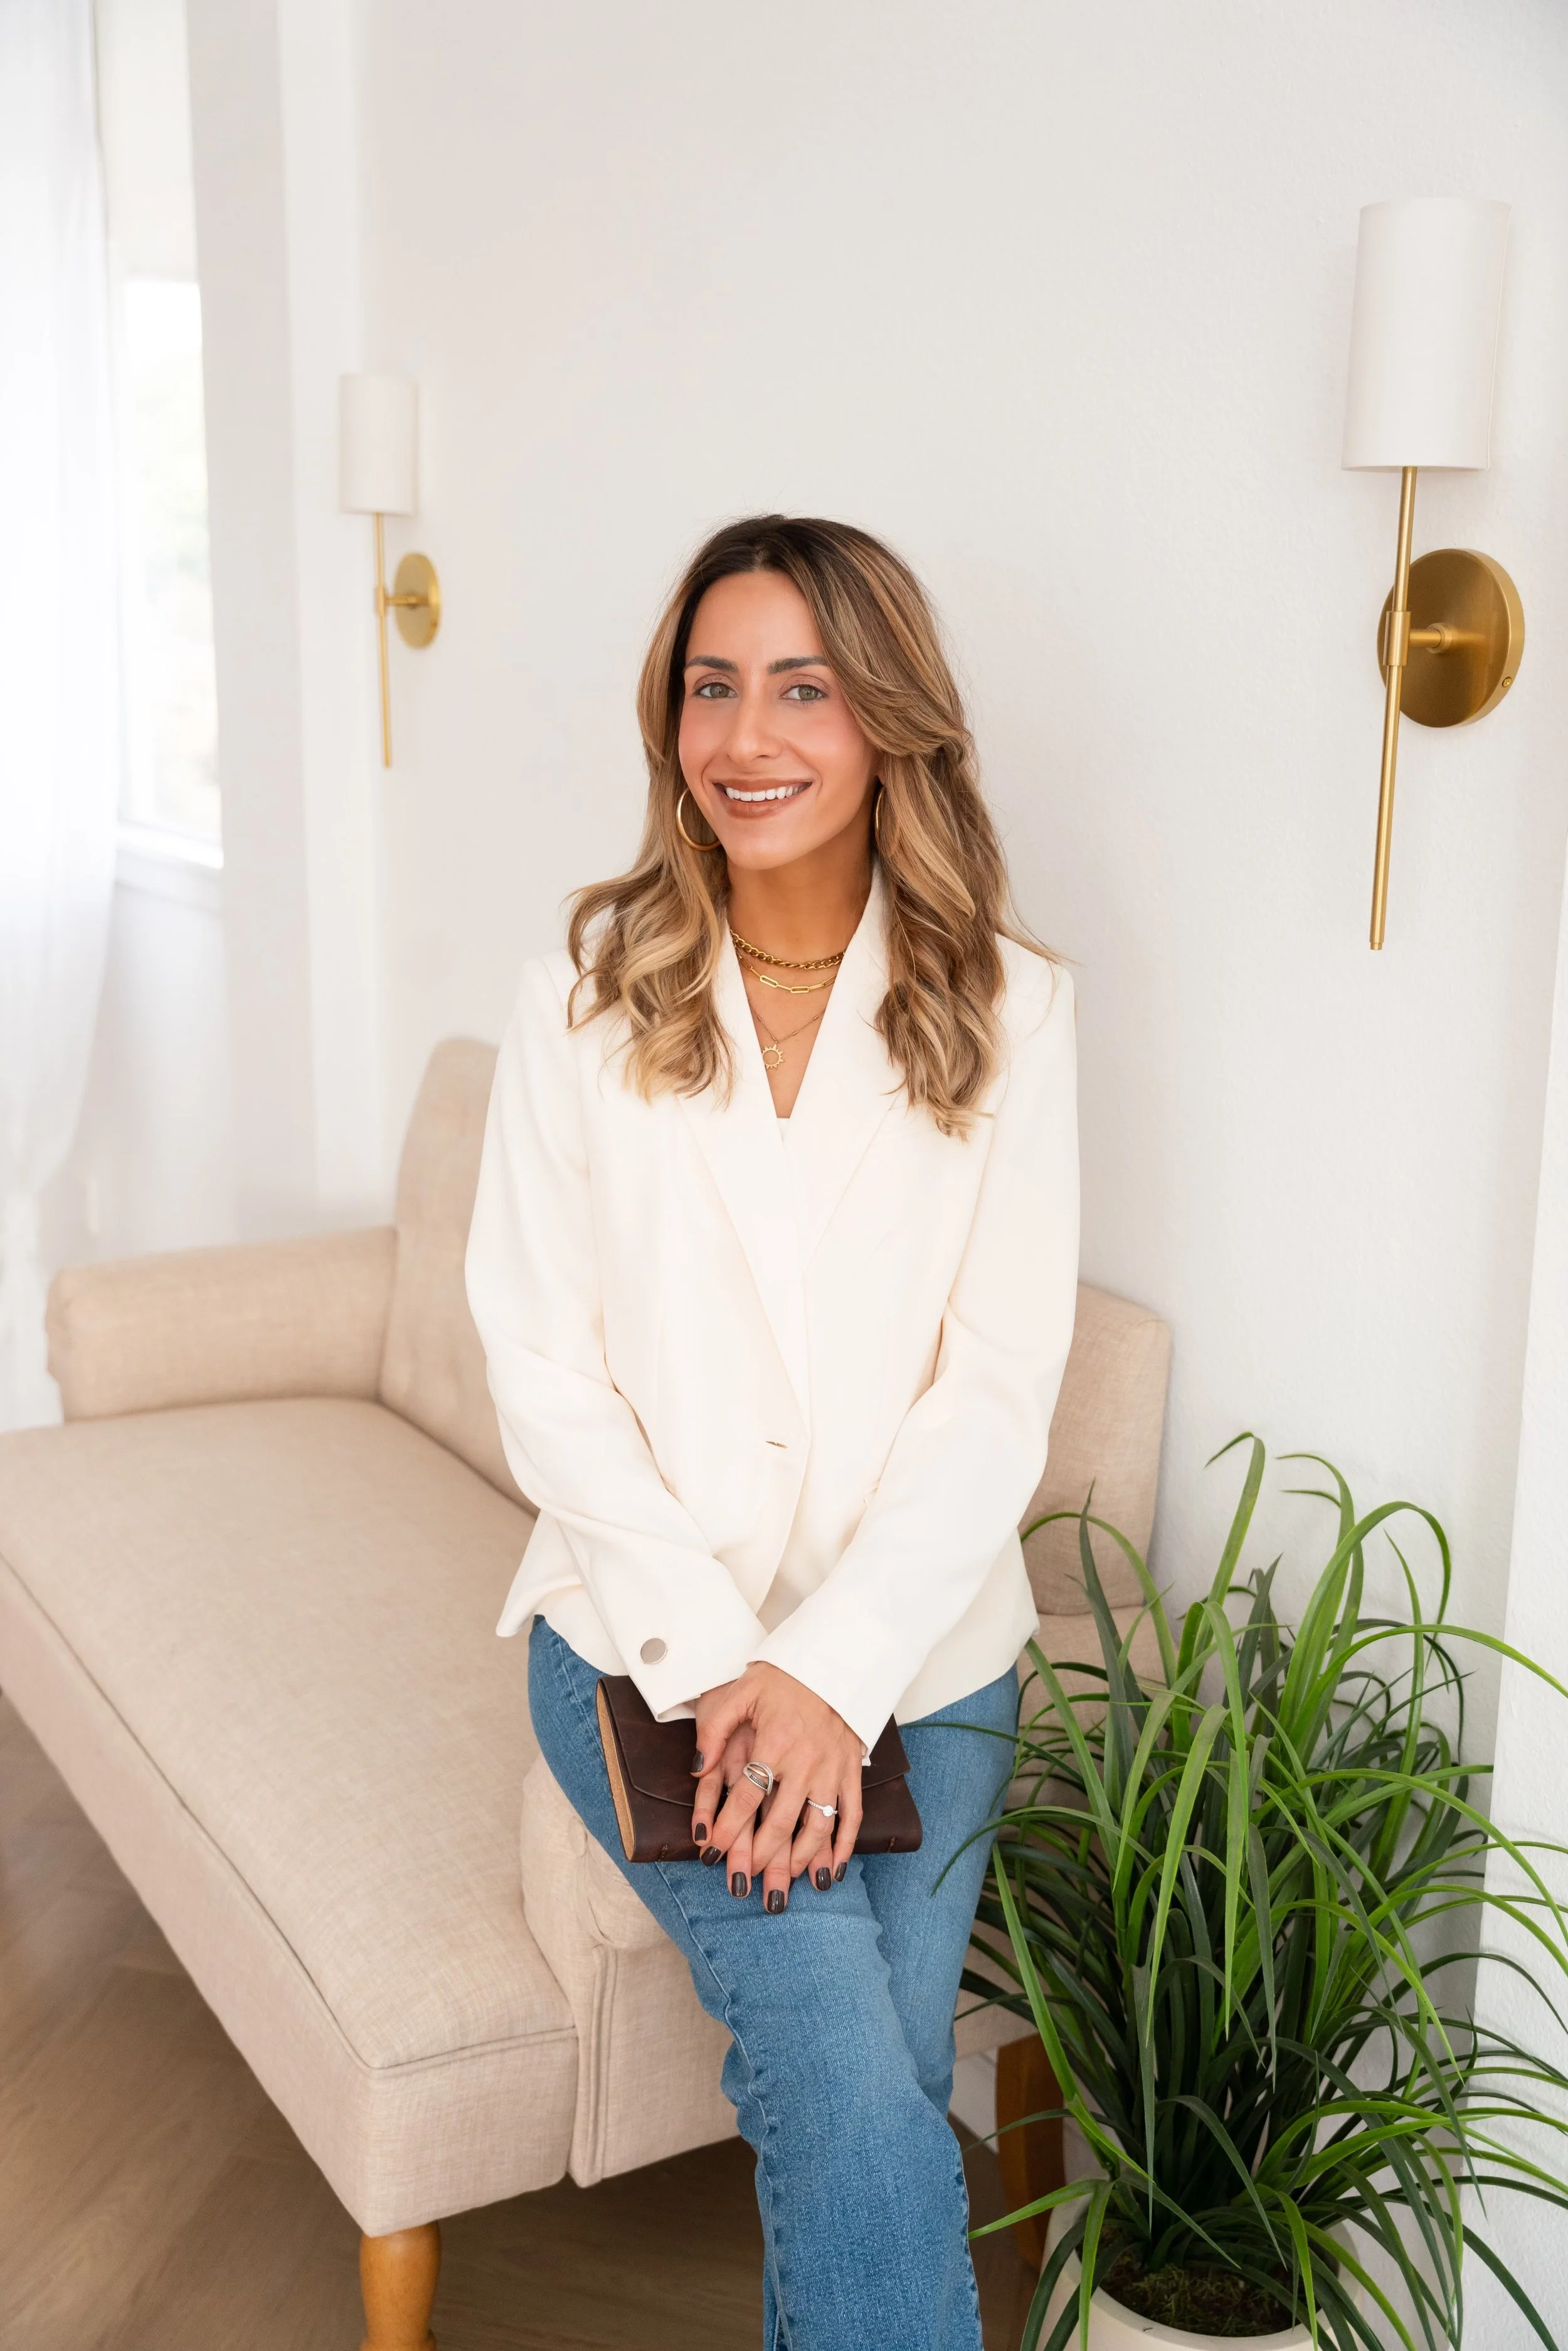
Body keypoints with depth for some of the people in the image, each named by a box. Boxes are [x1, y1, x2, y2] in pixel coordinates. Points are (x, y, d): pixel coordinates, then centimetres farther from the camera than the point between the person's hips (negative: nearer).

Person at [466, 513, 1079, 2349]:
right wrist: (713, 1655, -14)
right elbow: (540, 1363, -5)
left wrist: (836, 1669, -16)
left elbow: (1001, 1385, -6)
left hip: (919, 1653, 1)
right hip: (652, 1638, -1)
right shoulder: (588, 994, -4)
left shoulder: (1003, 1010, -3)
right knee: (858, 2097, -17)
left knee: (864, 2118, 4)